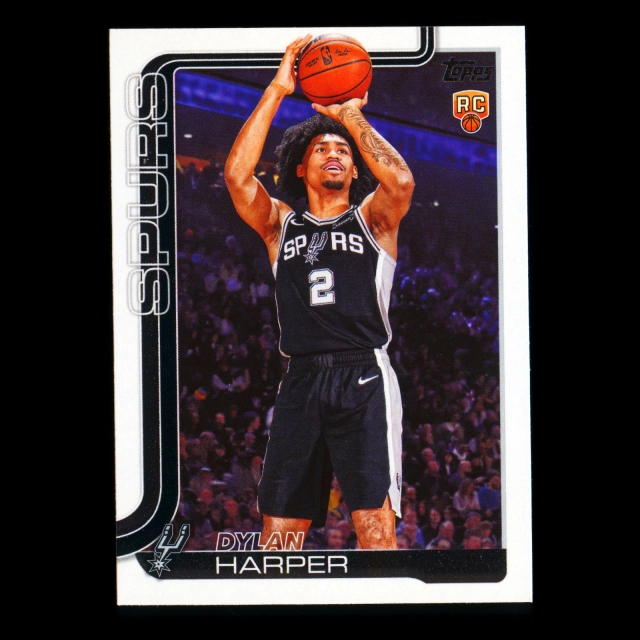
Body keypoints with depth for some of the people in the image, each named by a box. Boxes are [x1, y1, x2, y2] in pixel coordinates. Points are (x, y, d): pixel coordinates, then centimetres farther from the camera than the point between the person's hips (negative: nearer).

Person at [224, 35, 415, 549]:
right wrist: (277, 92, -2)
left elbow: (401, 181, -11)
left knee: (375, 524, -12)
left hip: (363, 378, -2)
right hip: (301, 381, 3)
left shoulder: (371, 218, 12)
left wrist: (352, 117, -3)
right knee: (278, 531, 3)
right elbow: (237, 176, 0)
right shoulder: (280, 224, 17)